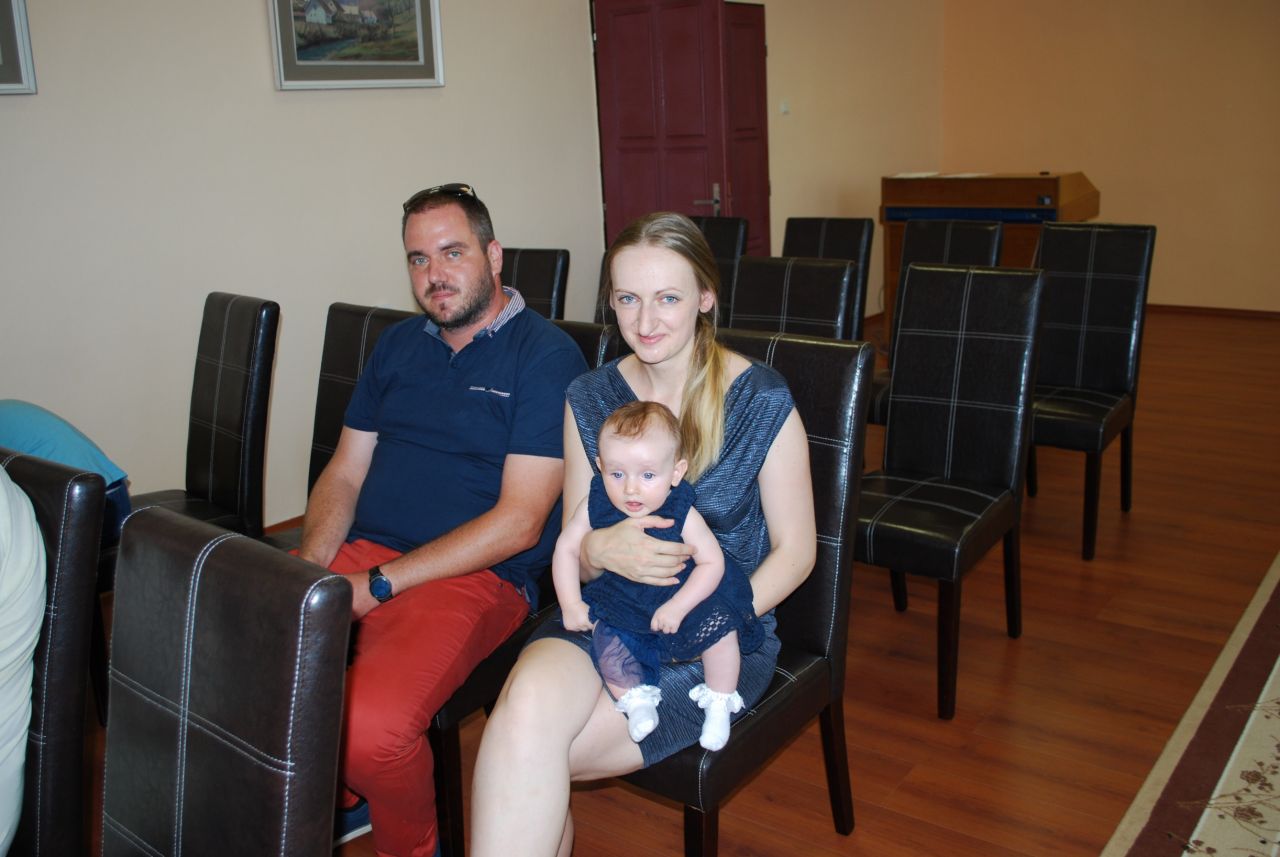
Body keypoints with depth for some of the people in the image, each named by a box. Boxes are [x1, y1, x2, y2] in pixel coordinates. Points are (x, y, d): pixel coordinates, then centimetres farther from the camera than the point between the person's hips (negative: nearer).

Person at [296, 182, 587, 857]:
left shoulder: (547, 355, -5)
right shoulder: (398, 344, 17)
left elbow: (517, 521, -11)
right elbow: (344, 473, 18)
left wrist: (378, 585, -14)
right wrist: (310, 562, -4)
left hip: (478, 576, -6)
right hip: (361, 552, 6)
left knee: (369, 724, -31)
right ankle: (341, 798, 12)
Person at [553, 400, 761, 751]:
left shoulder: (681, 514, -19)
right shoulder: (595, 507, -13)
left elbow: (712, 562, -17)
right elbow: (566, 548, -4)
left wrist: (677, 607, -27)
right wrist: (571, 604, -12)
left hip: (682, 601, -2)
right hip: (620, 605, 2)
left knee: (718, 623, -25)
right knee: (605, 639, -25)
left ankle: (719, 702, -4)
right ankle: (636, 701, -7)